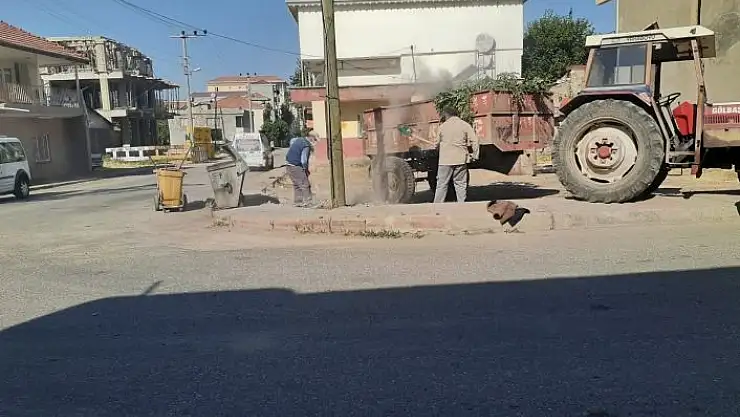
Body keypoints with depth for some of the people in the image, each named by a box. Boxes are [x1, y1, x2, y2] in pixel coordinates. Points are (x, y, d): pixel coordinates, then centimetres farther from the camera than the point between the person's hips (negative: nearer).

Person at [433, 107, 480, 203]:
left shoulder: (443, 126, 1)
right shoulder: (465, 125, 1)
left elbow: (437, 144, 8)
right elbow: (475, 141, -5)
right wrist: (475, 156, 3)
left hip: (445, 160, -1)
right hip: (460, 159, 1)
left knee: (442, 184, 5)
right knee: (461, 184, 9)